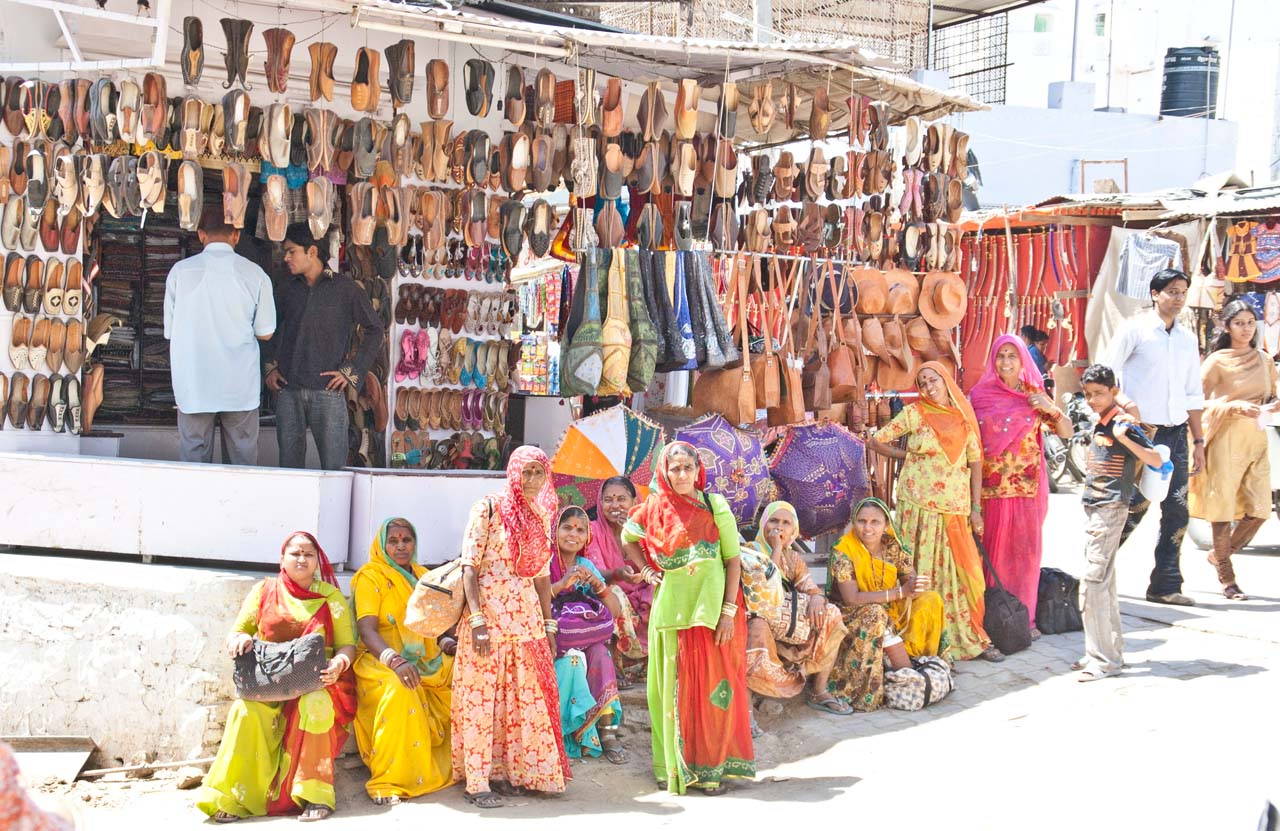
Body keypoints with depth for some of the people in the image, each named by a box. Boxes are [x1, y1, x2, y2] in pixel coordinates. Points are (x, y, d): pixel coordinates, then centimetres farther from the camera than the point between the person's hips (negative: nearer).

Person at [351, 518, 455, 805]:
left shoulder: (424, 576, 17)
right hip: (382, 661, -7)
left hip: (427, 662, 7)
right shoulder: (370, 577, -3)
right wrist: (395, 661, -33)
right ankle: (387, 782, -30)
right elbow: (366, 631, -15)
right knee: (399, 690, -38)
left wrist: (446, 641, -4)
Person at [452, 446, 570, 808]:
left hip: (527, 615, 6)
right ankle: (478, 782, 3)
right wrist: (477, 621, -18)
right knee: (482, 697, -2)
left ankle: (506, 771, 20)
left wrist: (548, 627, 14)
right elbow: (469, 567, -11)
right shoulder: (489, 508, -7)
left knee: (523, 698, 8)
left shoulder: (542, 516, 11)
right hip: (489, 612, -6)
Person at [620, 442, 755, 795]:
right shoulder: (655, 508, 4)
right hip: (672, 608, 1)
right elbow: (627, 538, 21)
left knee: (713, 685, 1)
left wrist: (728, 611, -9)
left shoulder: (715, 506, -1)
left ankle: (712, 766, 9)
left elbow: (733, 560, -3)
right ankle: (675, 766, 14)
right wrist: (647, 570, 5)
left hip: (713, 608, -1)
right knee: (675, 686, 6)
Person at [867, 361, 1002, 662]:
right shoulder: (914, 413, -1)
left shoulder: (964, 417, 7)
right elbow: (875, 441, 1)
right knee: (923, 571, 0)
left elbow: (975, 461, 8)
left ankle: (970, 639, 15)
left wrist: (975, 507, 3)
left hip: (956, 508, 3)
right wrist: (908, 455, 7)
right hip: (921, 506, -3)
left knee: (962, 572, 4)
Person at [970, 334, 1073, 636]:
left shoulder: (1035, 394, 7)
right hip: (993, 484, -2)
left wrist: (1051, 410, -11)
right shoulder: (980, 394, 2)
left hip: (1028, 486, 2)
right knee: (994, 548, 0)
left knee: (1026, 548, 4)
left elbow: (1067, 432, 7)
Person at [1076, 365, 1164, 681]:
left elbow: (1156, 460, -22)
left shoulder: (1124, 424, -12)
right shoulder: (1098, 425, 13)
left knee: (1092, 584, -11)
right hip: (1092, 509, 9)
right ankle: (1110, 652, 19)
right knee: (1103, 585, 12)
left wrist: (1124, 439, -32)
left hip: (1110, 510, -9)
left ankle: (1104, 658, -6)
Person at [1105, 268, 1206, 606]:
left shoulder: (1188, 339, 14)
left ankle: (1165, 585, 10)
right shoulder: (1135, 329, -2)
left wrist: (1198, 441, 15)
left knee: (1177, 509, 2)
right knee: (1135, 505, -7)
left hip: (1176, 432, 6)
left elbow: (1192, 395, 18)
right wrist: (1122, 404, -16)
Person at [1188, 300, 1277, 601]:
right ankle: (1226, 578, 10)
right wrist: (1235, 407, -20)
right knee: (1223, 507, -2)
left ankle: (1219, 554, 24)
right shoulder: (1217, 361, -3)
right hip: (1226, 438, -5)